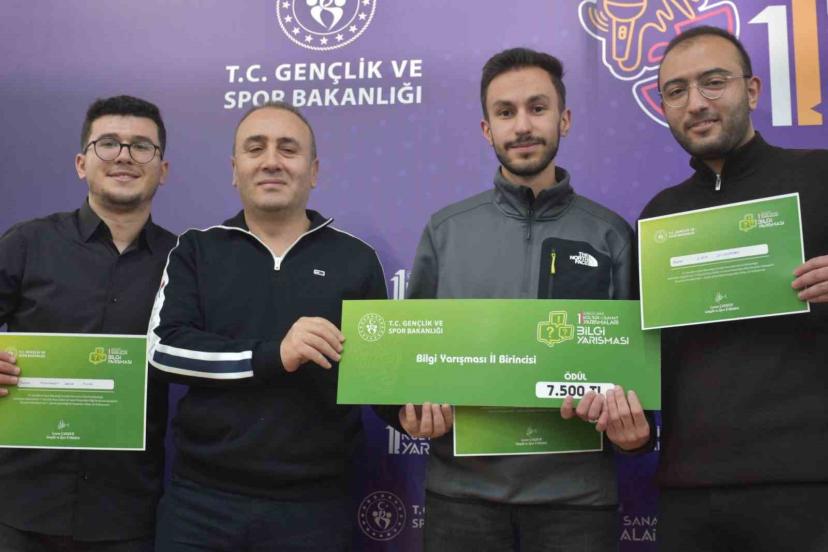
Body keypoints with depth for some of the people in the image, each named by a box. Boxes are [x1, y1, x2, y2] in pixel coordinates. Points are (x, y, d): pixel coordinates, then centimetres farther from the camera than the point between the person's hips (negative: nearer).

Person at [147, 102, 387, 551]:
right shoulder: (196, 251, 5)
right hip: (202, 500, 0)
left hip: (314, 504, 0)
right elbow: (163, 349, -7)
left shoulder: (356, 259, 5)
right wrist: (271, 355, -18)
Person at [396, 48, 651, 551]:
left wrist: (632, 421, -13)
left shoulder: (610, 235, 6)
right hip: (463, 488, 1)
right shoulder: (445, 230, 7)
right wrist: (415, 405, -10)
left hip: (576, 490, 0)